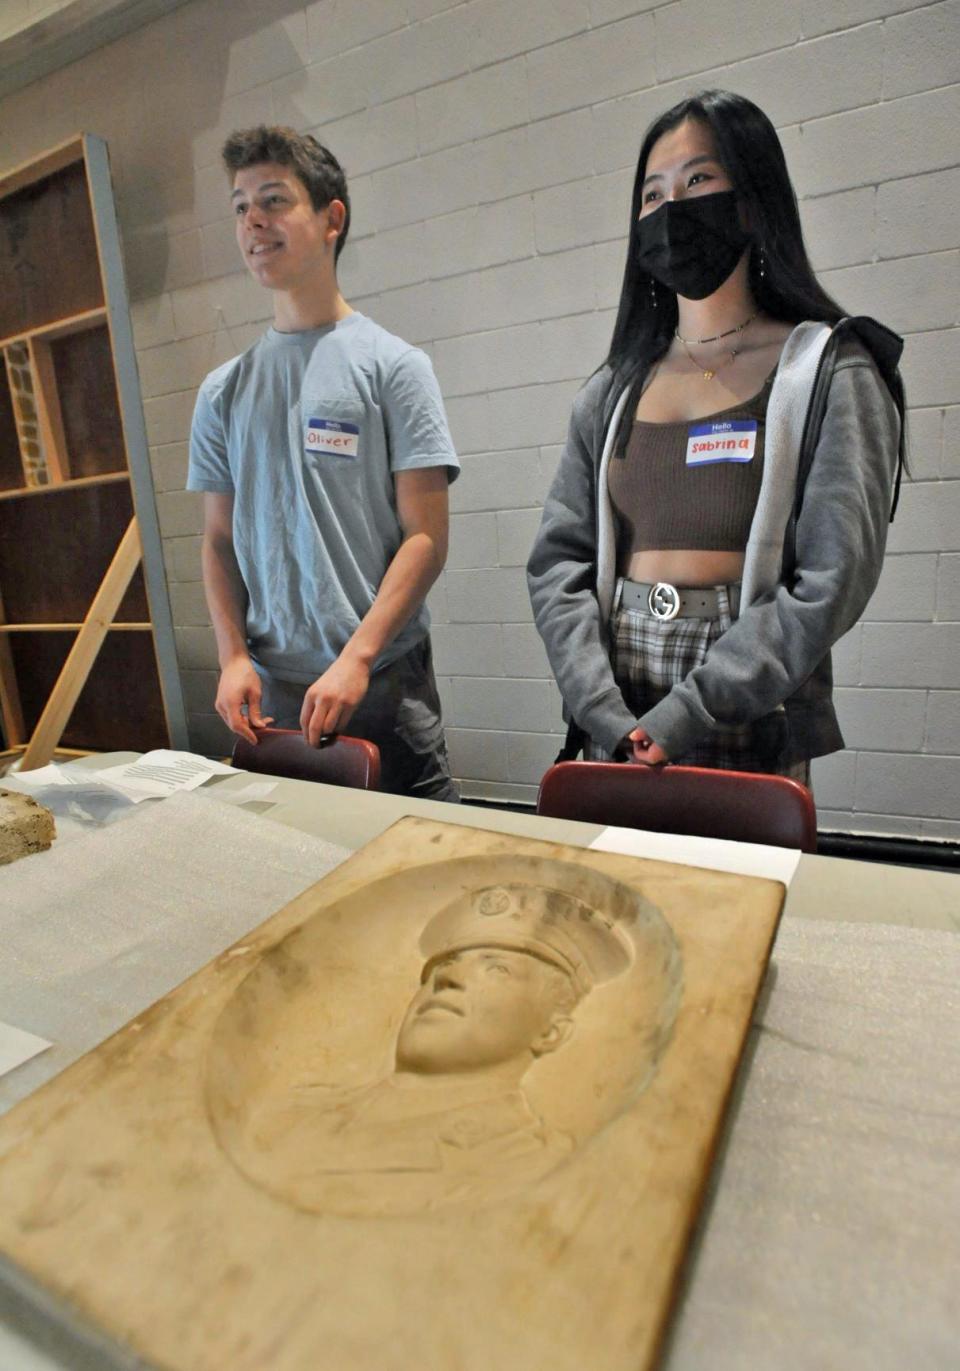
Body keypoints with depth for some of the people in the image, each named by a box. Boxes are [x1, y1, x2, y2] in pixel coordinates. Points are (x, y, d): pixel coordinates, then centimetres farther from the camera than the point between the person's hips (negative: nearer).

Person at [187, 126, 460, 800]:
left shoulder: (392, 365, -1)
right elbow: (219, 541, 13)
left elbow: (426, 538, -7)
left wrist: (357, 657, -14)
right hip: (270, 691, 4)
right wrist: (233, 657, -1)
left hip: (386, 682, -3)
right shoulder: (224, 390, 12)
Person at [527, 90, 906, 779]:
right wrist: (610, 720, -13)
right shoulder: (612, 391, 8)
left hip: (751, 741, -3)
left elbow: (832, 580, -12)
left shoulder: (829, 372, -2)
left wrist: (675, 721, -18)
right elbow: (557, 562, 0)